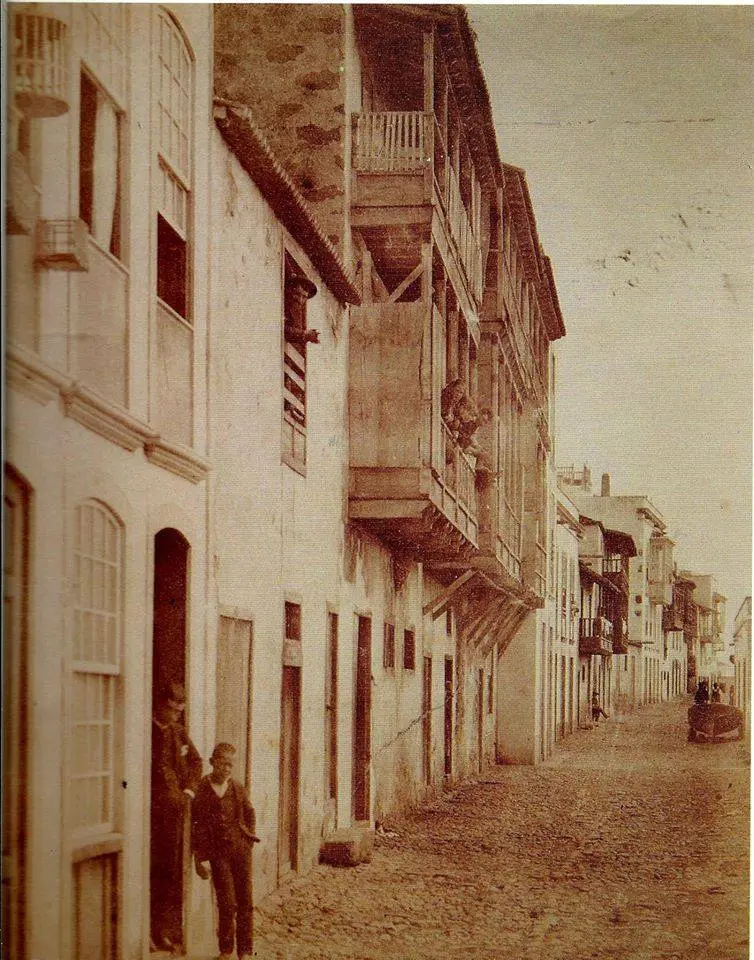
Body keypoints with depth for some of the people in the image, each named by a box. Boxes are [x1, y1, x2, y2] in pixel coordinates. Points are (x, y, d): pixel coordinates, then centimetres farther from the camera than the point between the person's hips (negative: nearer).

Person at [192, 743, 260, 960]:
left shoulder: (237, 787, 8)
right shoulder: (201, 789, -7)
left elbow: (249, 812, 25)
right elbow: (197, 826, -8)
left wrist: (250, 836, 13)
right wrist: (202, 858, -12)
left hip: (241, 848, 4)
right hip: (218, 851, -4)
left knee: (245, 902, 4)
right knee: (227, 903, -7)